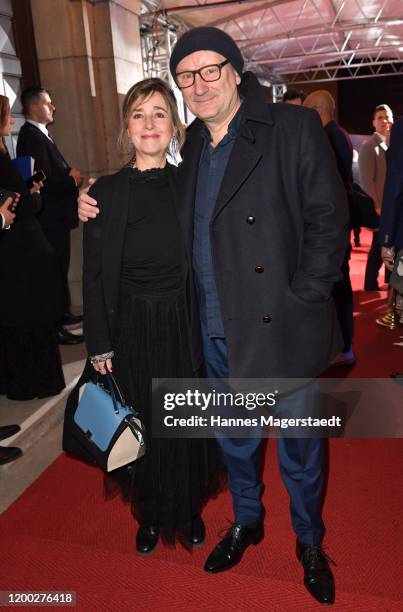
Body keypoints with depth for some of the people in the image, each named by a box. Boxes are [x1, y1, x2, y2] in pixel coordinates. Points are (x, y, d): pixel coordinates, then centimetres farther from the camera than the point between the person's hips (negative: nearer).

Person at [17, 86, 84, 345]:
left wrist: (70, 174, -3)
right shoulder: (31, 136, -17)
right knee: (56, 269, -3)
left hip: (56, 215, 10)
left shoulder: (42, 133, 15)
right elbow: (46, 181, -24)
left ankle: (63, 314, 32)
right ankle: (57, 326, 7)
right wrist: (72, 179, -9)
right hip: (50, 217, -10)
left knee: (60, 267, 18)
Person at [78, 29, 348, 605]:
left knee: (298, 443, 13)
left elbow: (328, 218, -9)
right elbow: (178, 223, 15)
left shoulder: (294, 126, -7)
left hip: (278, 326, -4)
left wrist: (301, 301, -15)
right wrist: (104, 209, 3)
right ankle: (246, 520, 48)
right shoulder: (191, 145, 9)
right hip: (215, 330, 5)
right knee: (233, 436, 21)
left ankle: (310, 541, 41)